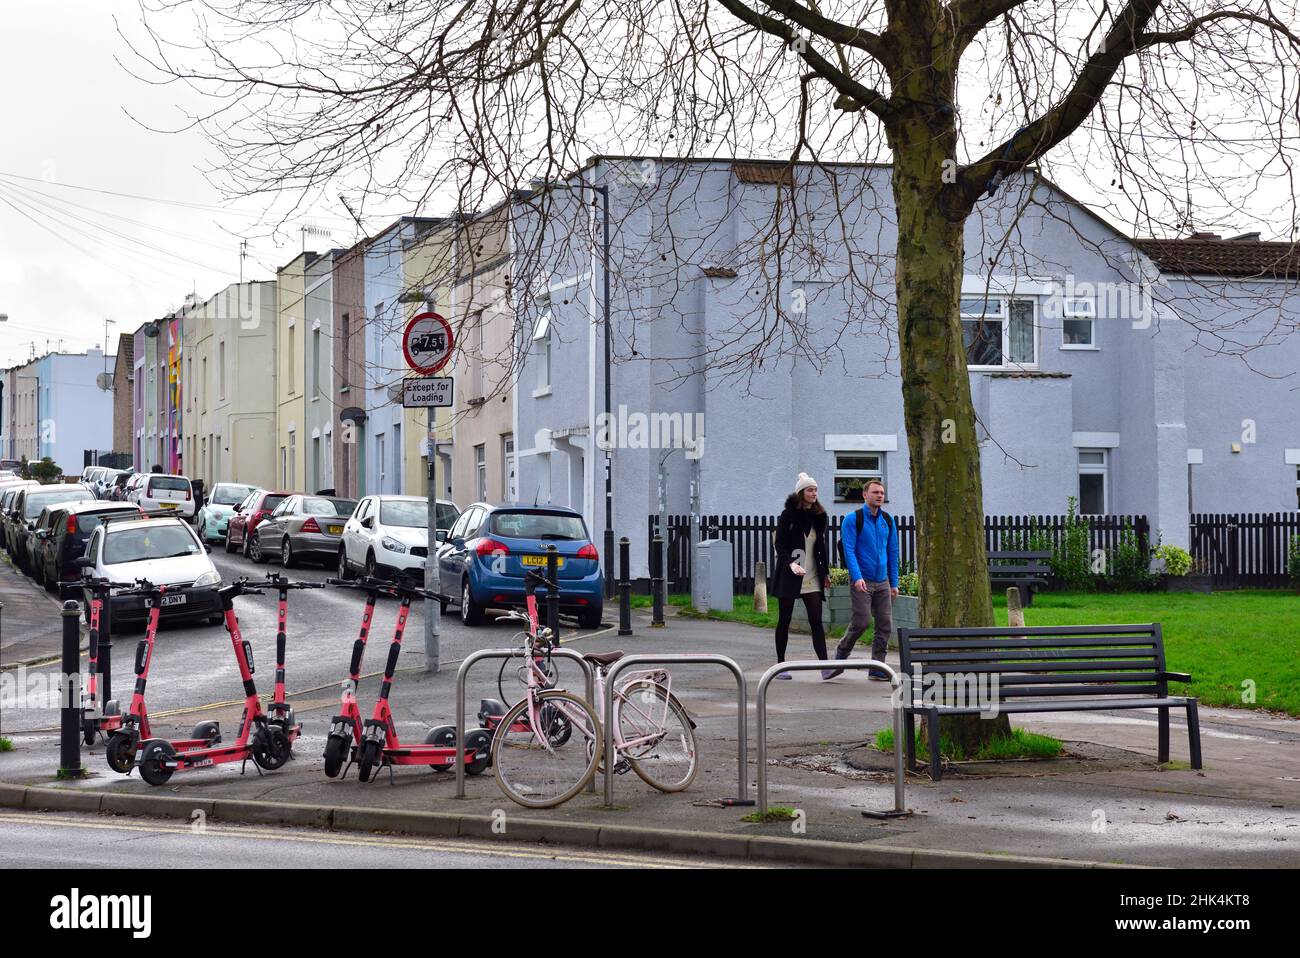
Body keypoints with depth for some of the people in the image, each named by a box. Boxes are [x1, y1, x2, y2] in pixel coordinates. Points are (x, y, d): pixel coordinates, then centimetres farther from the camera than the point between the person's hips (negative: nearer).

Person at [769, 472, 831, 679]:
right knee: (784, 621, 5)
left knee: (816, 621, -6)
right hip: (788, 577, -4)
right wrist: (791, 563, -27)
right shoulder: (788, 515, -5)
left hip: (811, 578, 4)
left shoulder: (818, 516, 11)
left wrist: (825, 572, 16)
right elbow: (780, 545, -11)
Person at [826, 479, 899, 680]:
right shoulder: (853, 519, -5)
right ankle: (840, 657, 12)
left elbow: (893, 552, 15)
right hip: (862, 582, -5)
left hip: (882, 582, 5)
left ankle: (877, 669, 6)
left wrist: (894, 583, 12)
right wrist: (857, 578, -22)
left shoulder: (888, 521, 11)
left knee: (885, 625, 0)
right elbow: (849, 551, -11)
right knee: (861, 622, -11)